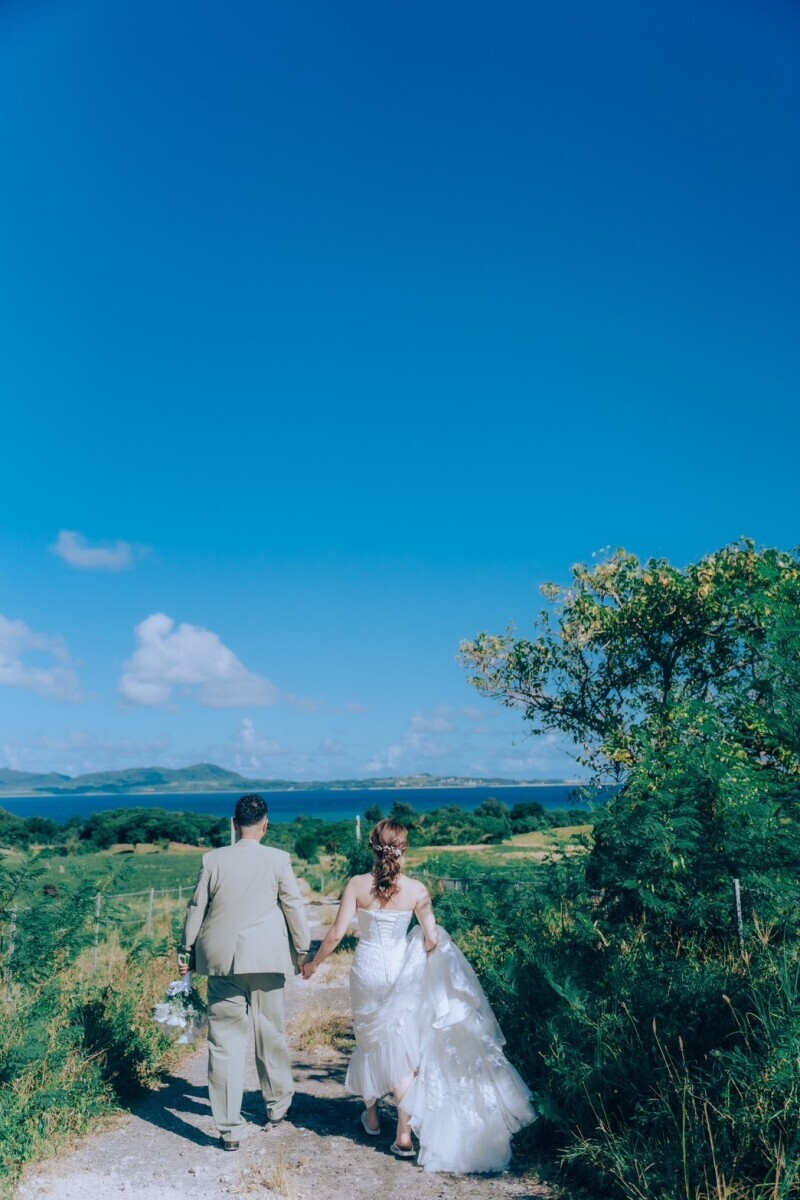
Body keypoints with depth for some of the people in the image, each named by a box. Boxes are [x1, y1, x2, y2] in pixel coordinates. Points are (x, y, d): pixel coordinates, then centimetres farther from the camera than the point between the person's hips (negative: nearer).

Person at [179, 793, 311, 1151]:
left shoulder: (213, 859, -2)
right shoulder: (278, 859, -5)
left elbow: (196, 908, 4)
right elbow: (294, 906, 0)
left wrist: (186, 952, 16)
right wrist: (302, 951, 12)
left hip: (221, 960, 0)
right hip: (266, 960, 0)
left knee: (225, 1041, 6)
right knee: (271, 1034, 16)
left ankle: (229, 1129, 9)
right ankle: (277, 1105, 33)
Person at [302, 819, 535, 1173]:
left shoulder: (357, 885, -11)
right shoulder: (416, 890, -10)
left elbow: (336, 934, -10)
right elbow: (432, 940, -5)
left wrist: (313, 963, 5)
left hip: (367, 971, 1)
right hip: (402, 974, -1)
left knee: (370, 1041, 22)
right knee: (405, 1050, 10)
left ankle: (371, 1117, 39)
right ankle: (404, 1134, 9)